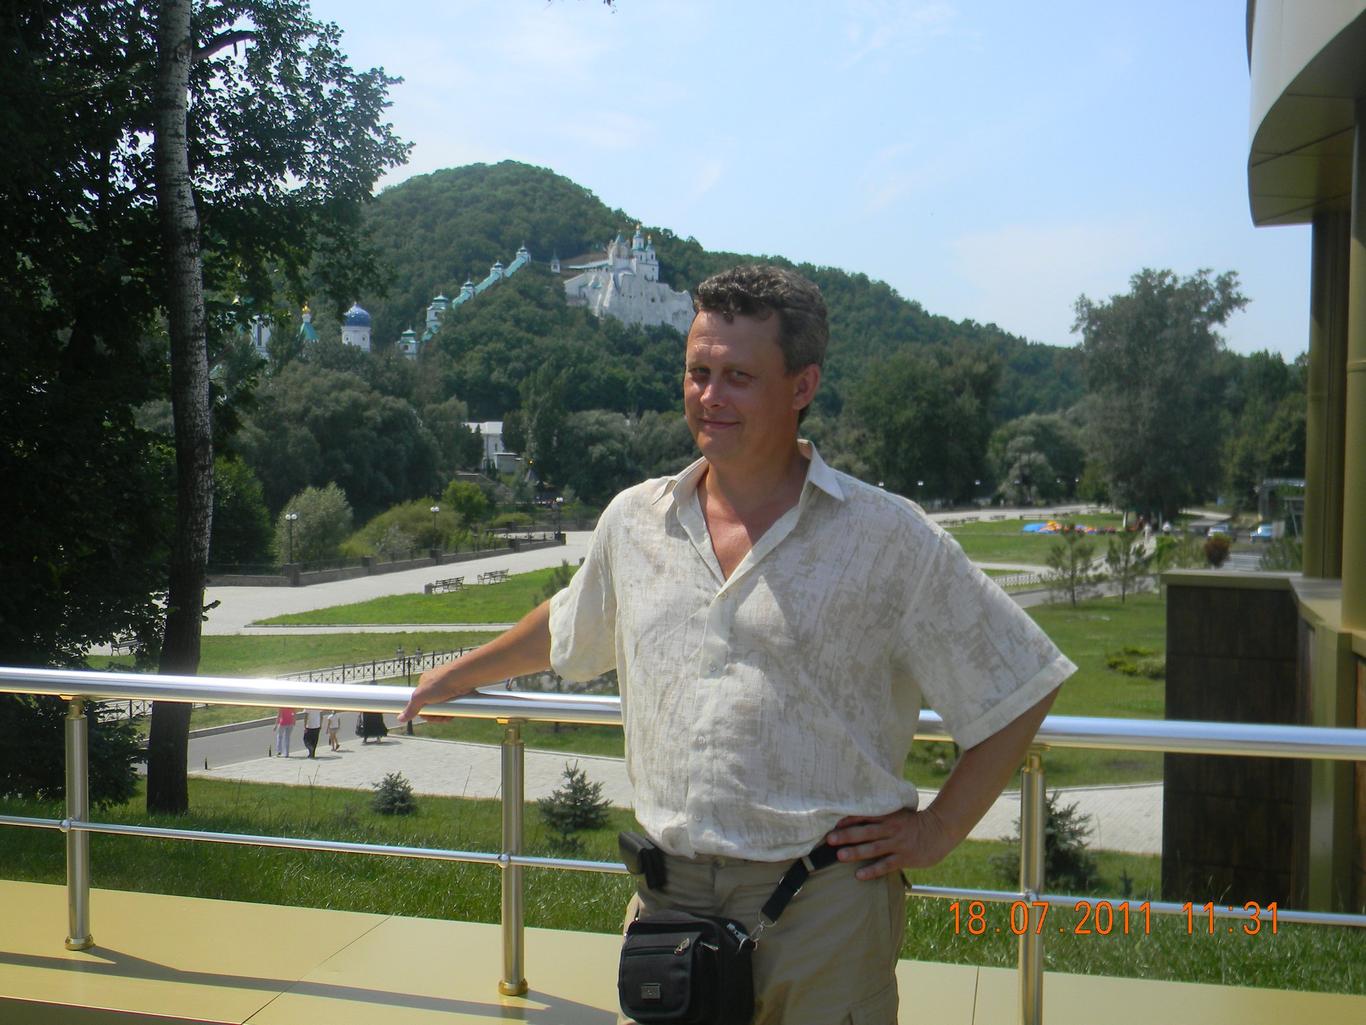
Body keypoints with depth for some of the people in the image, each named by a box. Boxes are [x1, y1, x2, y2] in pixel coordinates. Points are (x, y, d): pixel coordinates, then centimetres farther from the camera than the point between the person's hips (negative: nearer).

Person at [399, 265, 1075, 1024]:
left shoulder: (889, 540, -5)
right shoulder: (634, 521, 7)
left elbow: (1019, 685, 2)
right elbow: (568, 627, 28)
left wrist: (937, 832, -1)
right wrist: (459, 676, 38)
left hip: (824, 906, -3)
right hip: (669, 897, 4)